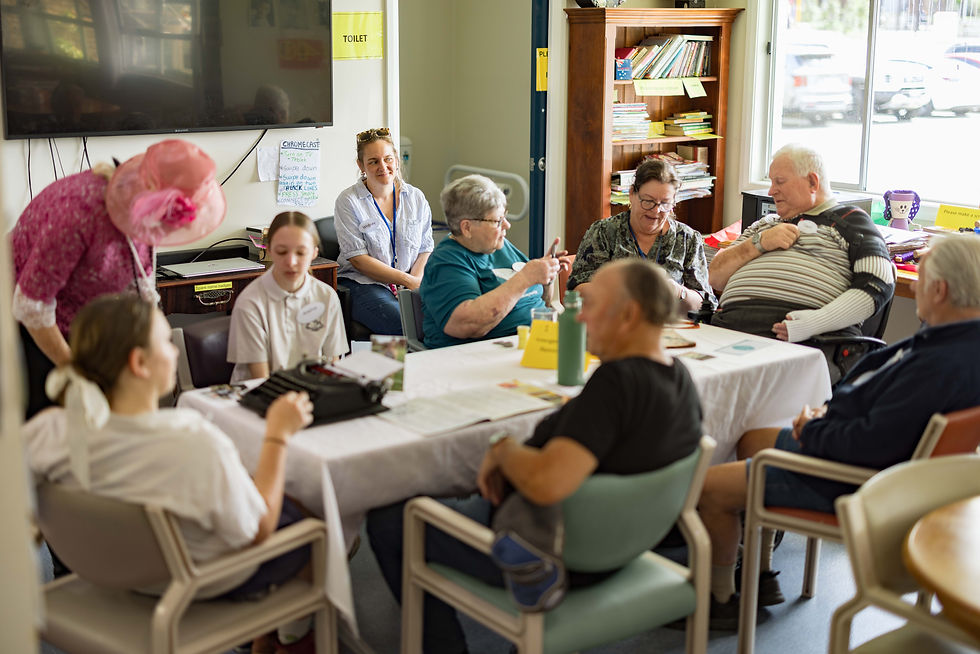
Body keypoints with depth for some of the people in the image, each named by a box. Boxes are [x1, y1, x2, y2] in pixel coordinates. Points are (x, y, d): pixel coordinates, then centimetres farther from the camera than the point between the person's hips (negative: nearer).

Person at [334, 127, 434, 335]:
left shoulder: (416, 198, 12)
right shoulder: (348, 201, -1)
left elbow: (426, 249, 12)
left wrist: (416, 282, -10)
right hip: (363, 284, -4)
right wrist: (408, 281, -13)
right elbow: (358, 259, -8)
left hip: (410, 286, 4)